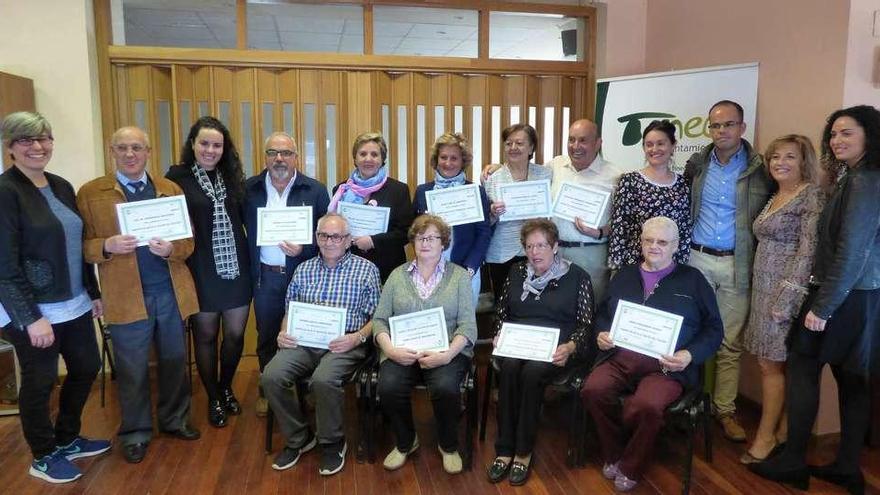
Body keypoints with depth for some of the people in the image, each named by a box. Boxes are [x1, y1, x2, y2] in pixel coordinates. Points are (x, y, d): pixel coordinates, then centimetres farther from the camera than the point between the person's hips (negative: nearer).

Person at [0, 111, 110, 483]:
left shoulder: (61, 186, 8)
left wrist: (93, 293, 14)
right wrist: (31, 318, -20)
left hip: (74, 305, 7)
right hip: (32, 310, -7)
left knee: (86, 368, 16)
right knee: (40, 382, 8)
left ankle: (67, 440, 37)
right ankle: (44, 458, 28)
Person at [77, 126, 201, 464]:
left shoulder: (171, 190, 7)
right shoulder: (90, 193, 1)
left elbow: (189, 240, 5)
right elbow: (83, 245, -1)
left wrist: (171, 248, -16)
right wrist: (107, 246, -21)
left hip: (172, 293, 2)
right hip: (127, 297, -2)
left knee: (174, 362, 15)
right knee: (132, 370, 10)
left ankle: (175, 419, 34)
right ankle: (135, 432, 28)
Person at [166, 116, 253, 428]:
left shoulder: (231, 176, 8)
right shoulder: (177, 177, -5)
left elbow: (242, 219, 11)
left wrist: (249, 258, 2)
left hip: (236, 267, 4)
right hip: (201, 271, -3)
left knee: (235, 334, 10)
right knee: (206, 337, 10)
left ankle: (226, 389, 34)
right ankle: (213, 399, 27)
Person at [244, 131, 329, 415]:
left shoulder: (316, 190, -4)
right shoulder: (249, 189, 1)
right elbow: (243, 229, 3)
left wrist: (303, 249, -19)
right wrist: (250, 269, -6)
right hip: (264, 275, 2)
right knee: (266, 337, 15)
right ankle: (267, 390, 33)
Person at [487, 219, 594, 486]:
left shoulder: (577, 276, 5)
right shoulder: (517, 272, 15)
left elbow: (585, 323, 1)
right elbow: (501, 311, 19)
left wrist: (571, 347, -16)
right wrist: (499, 336, 0)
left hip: (554, 348, -3)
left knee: (532, 372, -33)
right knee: (509, 367, -31)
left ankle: (524, 451, -18)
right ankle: (504, 449, -21)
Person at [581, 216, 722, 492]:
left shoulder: (692, 280, 11)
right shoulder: (624, 276, 21)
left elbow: (713, 329, 8)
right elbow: (603, 314, 27)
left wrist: (690, 355, -10)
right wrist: (601, 334, 4)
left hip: (666, 365, -3)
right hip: (619, 358, 3)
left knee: (646, 406, -33)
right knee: (592, 390, -27)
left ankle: (631, 468, -3)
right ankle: (614, 455, 1)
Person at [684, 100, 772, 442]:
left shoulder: (759, 169, -3)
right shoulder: (696, 166, 4)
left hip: (737, 265, -2)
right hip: (697, 259, 2)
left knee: (730, 343, 6)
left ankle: (725, 410, 18)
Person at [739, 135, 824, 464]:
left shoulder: (811, 196, -10)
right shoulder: (774, 198, 14)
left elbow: (808, 250, -16)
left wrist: (785, 299, -20)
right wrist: (763, 293, 13)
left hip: (787, 290, -7)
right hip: (763, 289, 7)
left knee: (771, 364, -2)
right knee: (775, 363, 11)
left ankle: (766, 436, 10)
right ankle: (782, 429, 22)